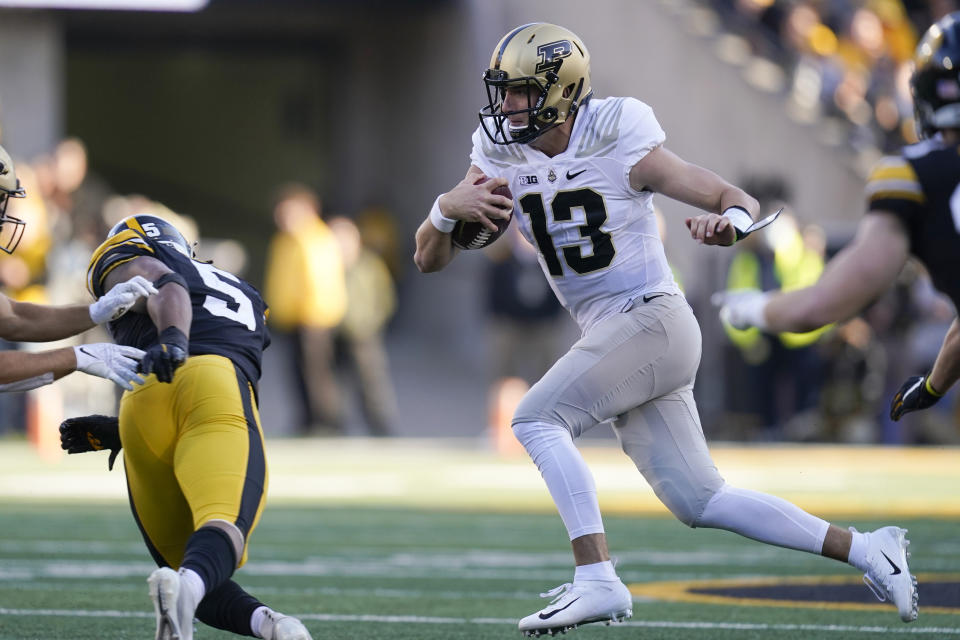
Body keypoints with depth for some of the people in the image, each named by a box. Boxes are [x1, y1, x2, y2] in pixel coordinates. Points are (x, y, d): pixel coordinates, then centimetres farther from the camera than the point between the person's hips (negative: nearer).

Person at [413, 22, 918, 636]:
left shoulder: (621, 147, -12)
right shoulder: (502, 159, 4)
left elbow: (740, 201, -7)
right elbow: (430, 259, 3)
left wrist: (728, 223, -31)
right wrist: (448, 208, -19)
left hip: (651, 319, -7)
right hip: (610, 335, 7)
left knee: (536, 418, -20)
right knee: (698, 500, 6)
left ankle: (597, 580, -21)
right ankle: (864, 550, 13)